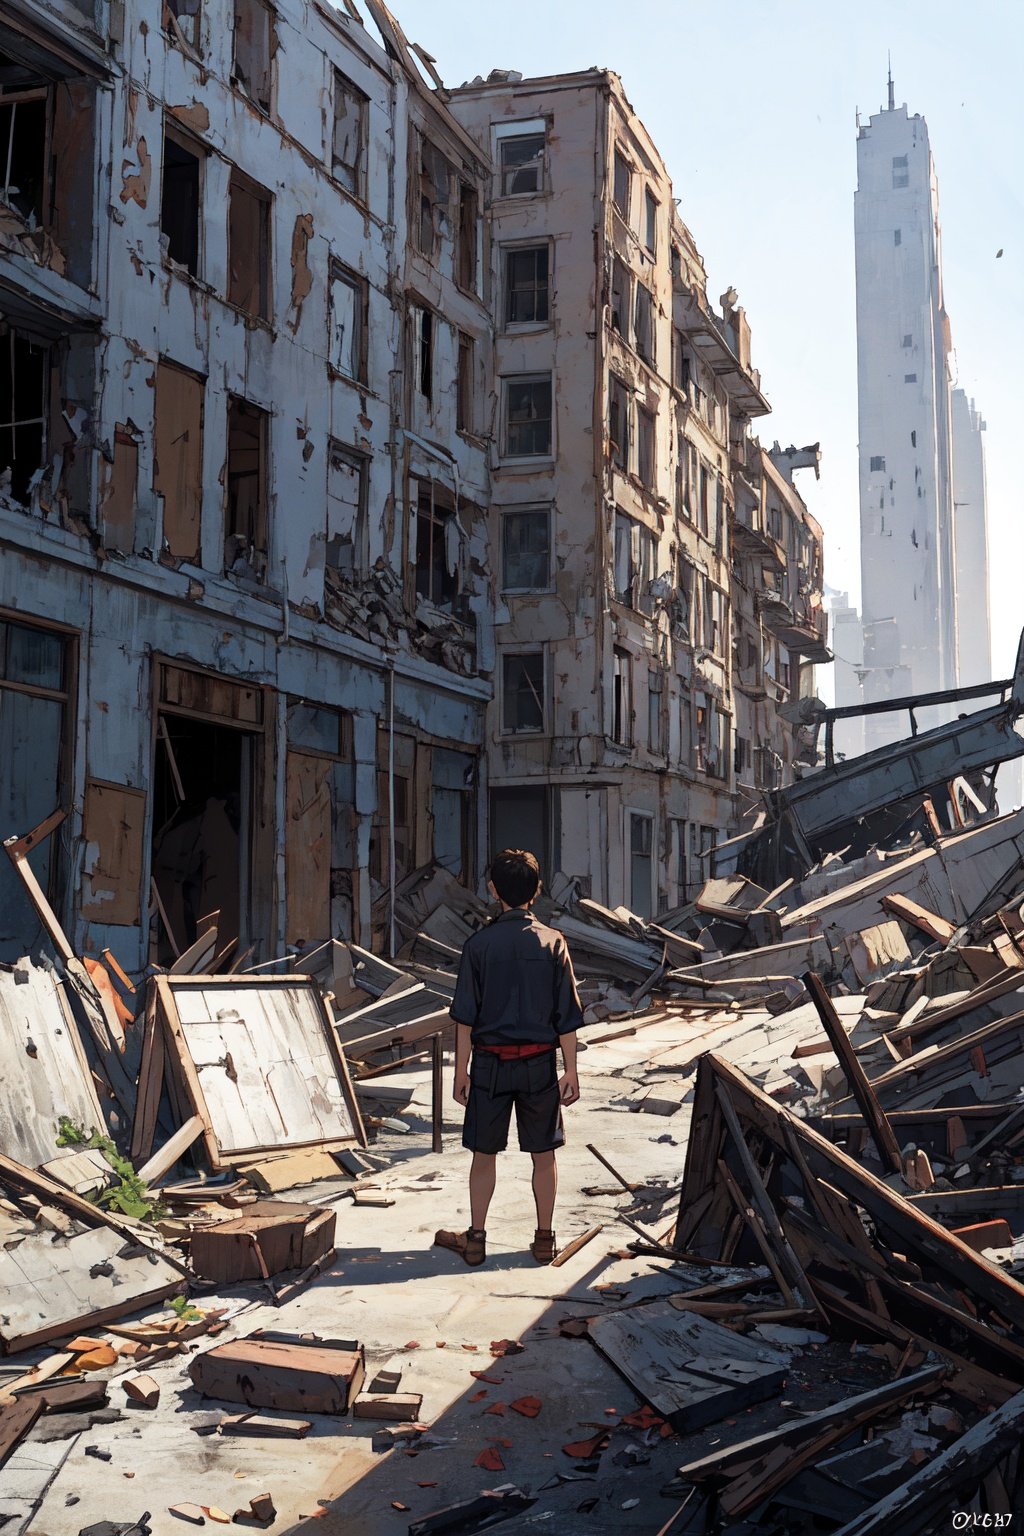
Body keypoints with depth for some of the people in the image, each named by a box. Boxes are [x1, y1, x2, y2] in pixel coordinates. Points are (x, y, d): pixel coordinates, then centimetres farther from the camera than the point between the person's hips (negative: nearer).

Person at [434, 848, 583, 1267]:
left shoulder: (479, 945, -6)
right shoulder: (553, 943, -4)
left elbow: (465, 1017, -5)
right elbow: (567, 1017, -3)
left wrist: (461, 1071, 2)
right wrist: (570, 1072, 4)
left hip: (491, 1063, -1)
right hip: (540, 1064, 1)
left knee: (484, 1153, 11)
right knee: (543, 1154, 11)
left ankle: (476, 1239, 19)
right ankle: (544, 1239, 18)